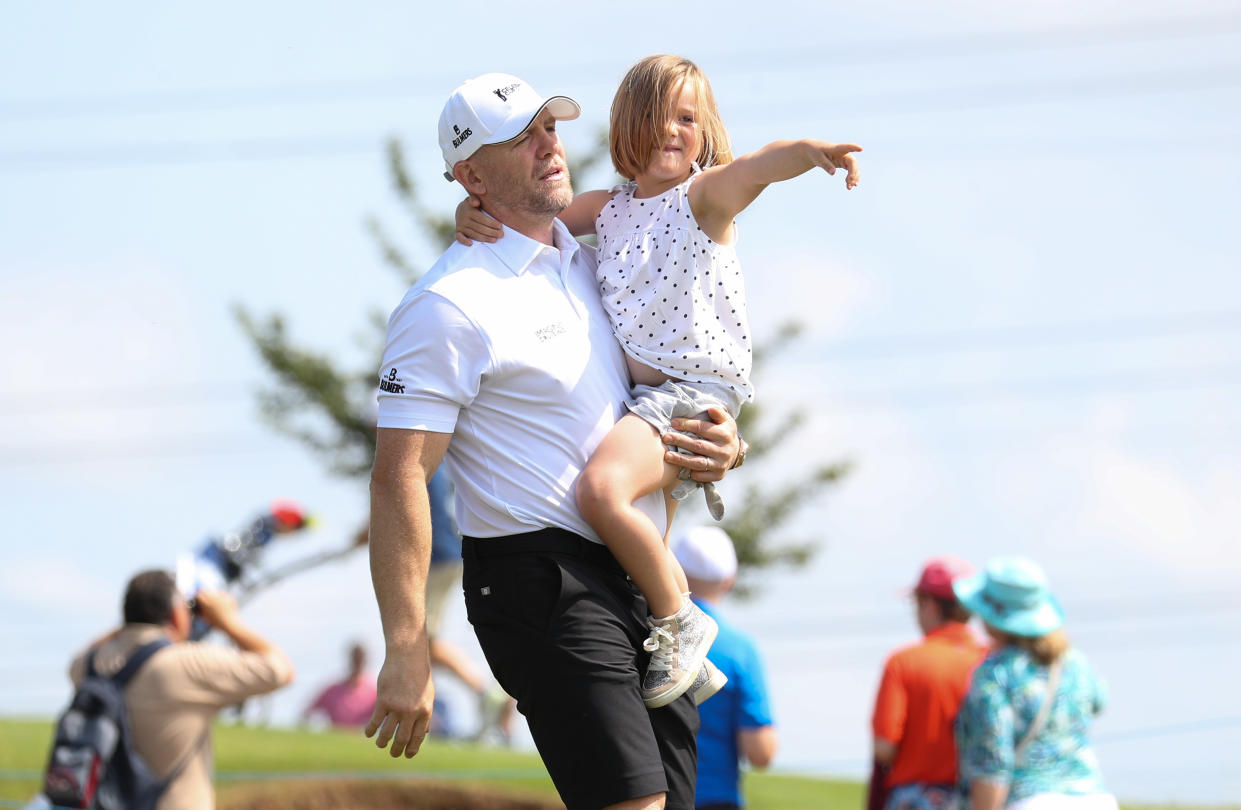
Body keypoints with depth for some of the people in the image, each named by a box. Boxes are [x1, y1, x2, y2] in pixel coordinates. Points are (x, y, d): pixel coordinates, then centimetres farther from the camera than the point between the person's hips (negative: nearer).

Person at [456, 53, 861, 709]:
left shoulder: (704, 194, -7)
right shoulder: (607, 209, 13)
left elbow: (763, 164, -28)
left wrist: (812, 150, -50)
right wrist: (477, 212, -8)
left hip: (693, 391, -8)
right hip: (630, 395, 8)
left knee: (602, 488, -30)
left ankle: (678, 623, -15)